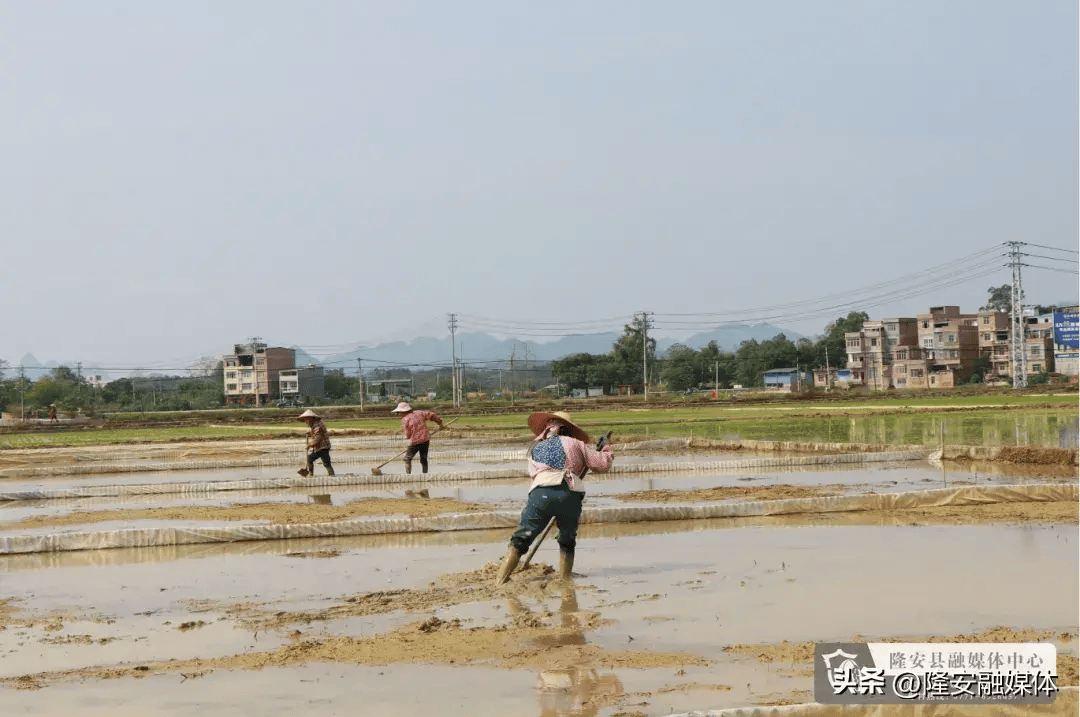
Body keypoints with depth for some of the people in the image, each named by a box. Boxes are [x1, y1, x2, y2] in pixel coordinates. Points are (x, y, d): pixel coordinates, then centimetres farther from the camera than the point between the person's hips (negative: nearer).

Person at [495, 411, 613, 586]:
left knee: (520, 541, 5)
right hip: (571, 493, 0)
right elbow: (602, 464, 22)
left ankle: (499, 583, -3)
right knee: (567, 543, 22)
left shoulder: (535, 448, 30)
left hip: (542, 492, 0)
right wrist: (607, 452, 44)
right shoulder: (574, 443, 24)